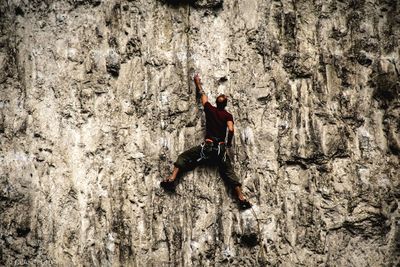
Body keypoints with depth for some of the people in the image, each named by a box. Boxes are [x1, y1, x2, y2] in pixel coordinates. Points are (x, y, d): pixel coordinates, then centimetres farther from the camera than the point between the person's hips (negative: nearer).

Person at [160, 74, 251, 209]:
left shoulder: (210, 109, 8)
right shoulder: (228, 115, 4)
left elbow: (202, 95, 24)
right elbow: (231, 130, -11)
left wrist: (198, 83, 40)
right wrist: (229, 142, 8)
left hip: (207, 146, 0)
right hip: (221, 148, 0)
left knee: (183, 157, 10)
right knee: (229, 172, 2)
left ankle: (172, 178, -11)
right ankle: (241, 198, -11)